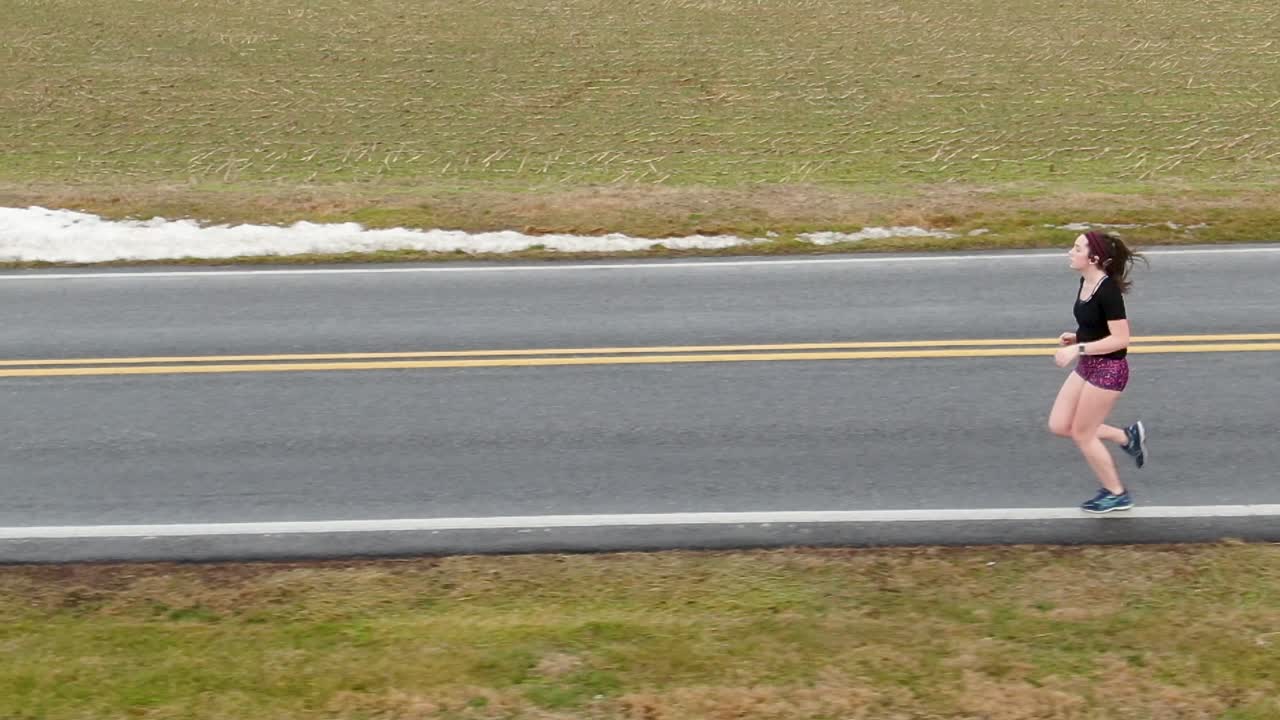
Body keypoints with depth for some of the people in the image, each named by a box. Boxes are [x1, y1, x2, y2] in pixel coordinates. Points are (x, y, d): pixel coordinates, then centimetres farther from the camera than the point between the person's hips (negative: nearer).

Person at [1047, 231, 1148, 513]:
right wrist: (1076, 338, 1)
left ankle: (1116, 494, 23)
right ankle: (1127, 437, 23)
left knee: (1081, 434, 3)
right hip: (1087, 366, 9)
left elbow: (1120, 338, -25)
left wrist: (1078, 348, -27)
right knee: (1058, 425, 10)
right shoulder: (1086, 282, 4)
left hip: (1108, 370, -9)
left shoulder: (1108, 290, -24)